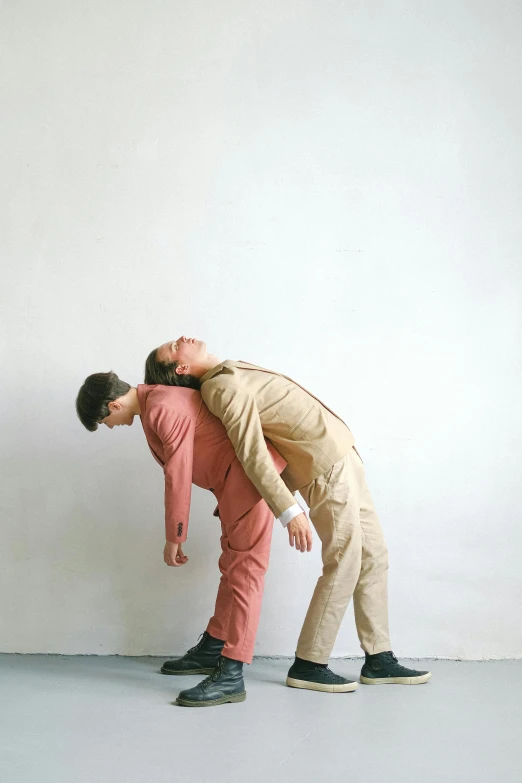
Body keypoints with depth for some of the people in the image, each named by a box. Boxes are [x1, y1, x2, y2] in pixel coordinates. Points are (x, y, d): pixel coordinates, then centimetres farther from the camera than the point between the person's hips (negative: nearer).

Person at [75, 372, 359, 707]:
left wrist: (174, 538, -12)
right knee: (234, 565, 19)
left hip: (248, 475, -11)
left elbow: (178, 477, -20)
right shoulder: (155, 401, 11)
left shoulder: (164, 409, -21)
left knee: (243, 570, -11)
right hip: (235, 479, 11)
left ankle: (231, 676, -12)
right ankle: (212, 650, 32)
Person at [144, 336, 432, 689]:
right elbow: (252, 454, -24)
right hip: (327, 465, -9)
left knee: (373, 556, 10)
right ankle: (308, 665, 4)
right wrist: (289, 511, -29)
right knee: (344, 564, -7)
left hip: (340, 453, 9)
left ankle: (379, 660, 17)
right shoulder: (225, 386, -17)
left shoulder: (230, 374, 12)